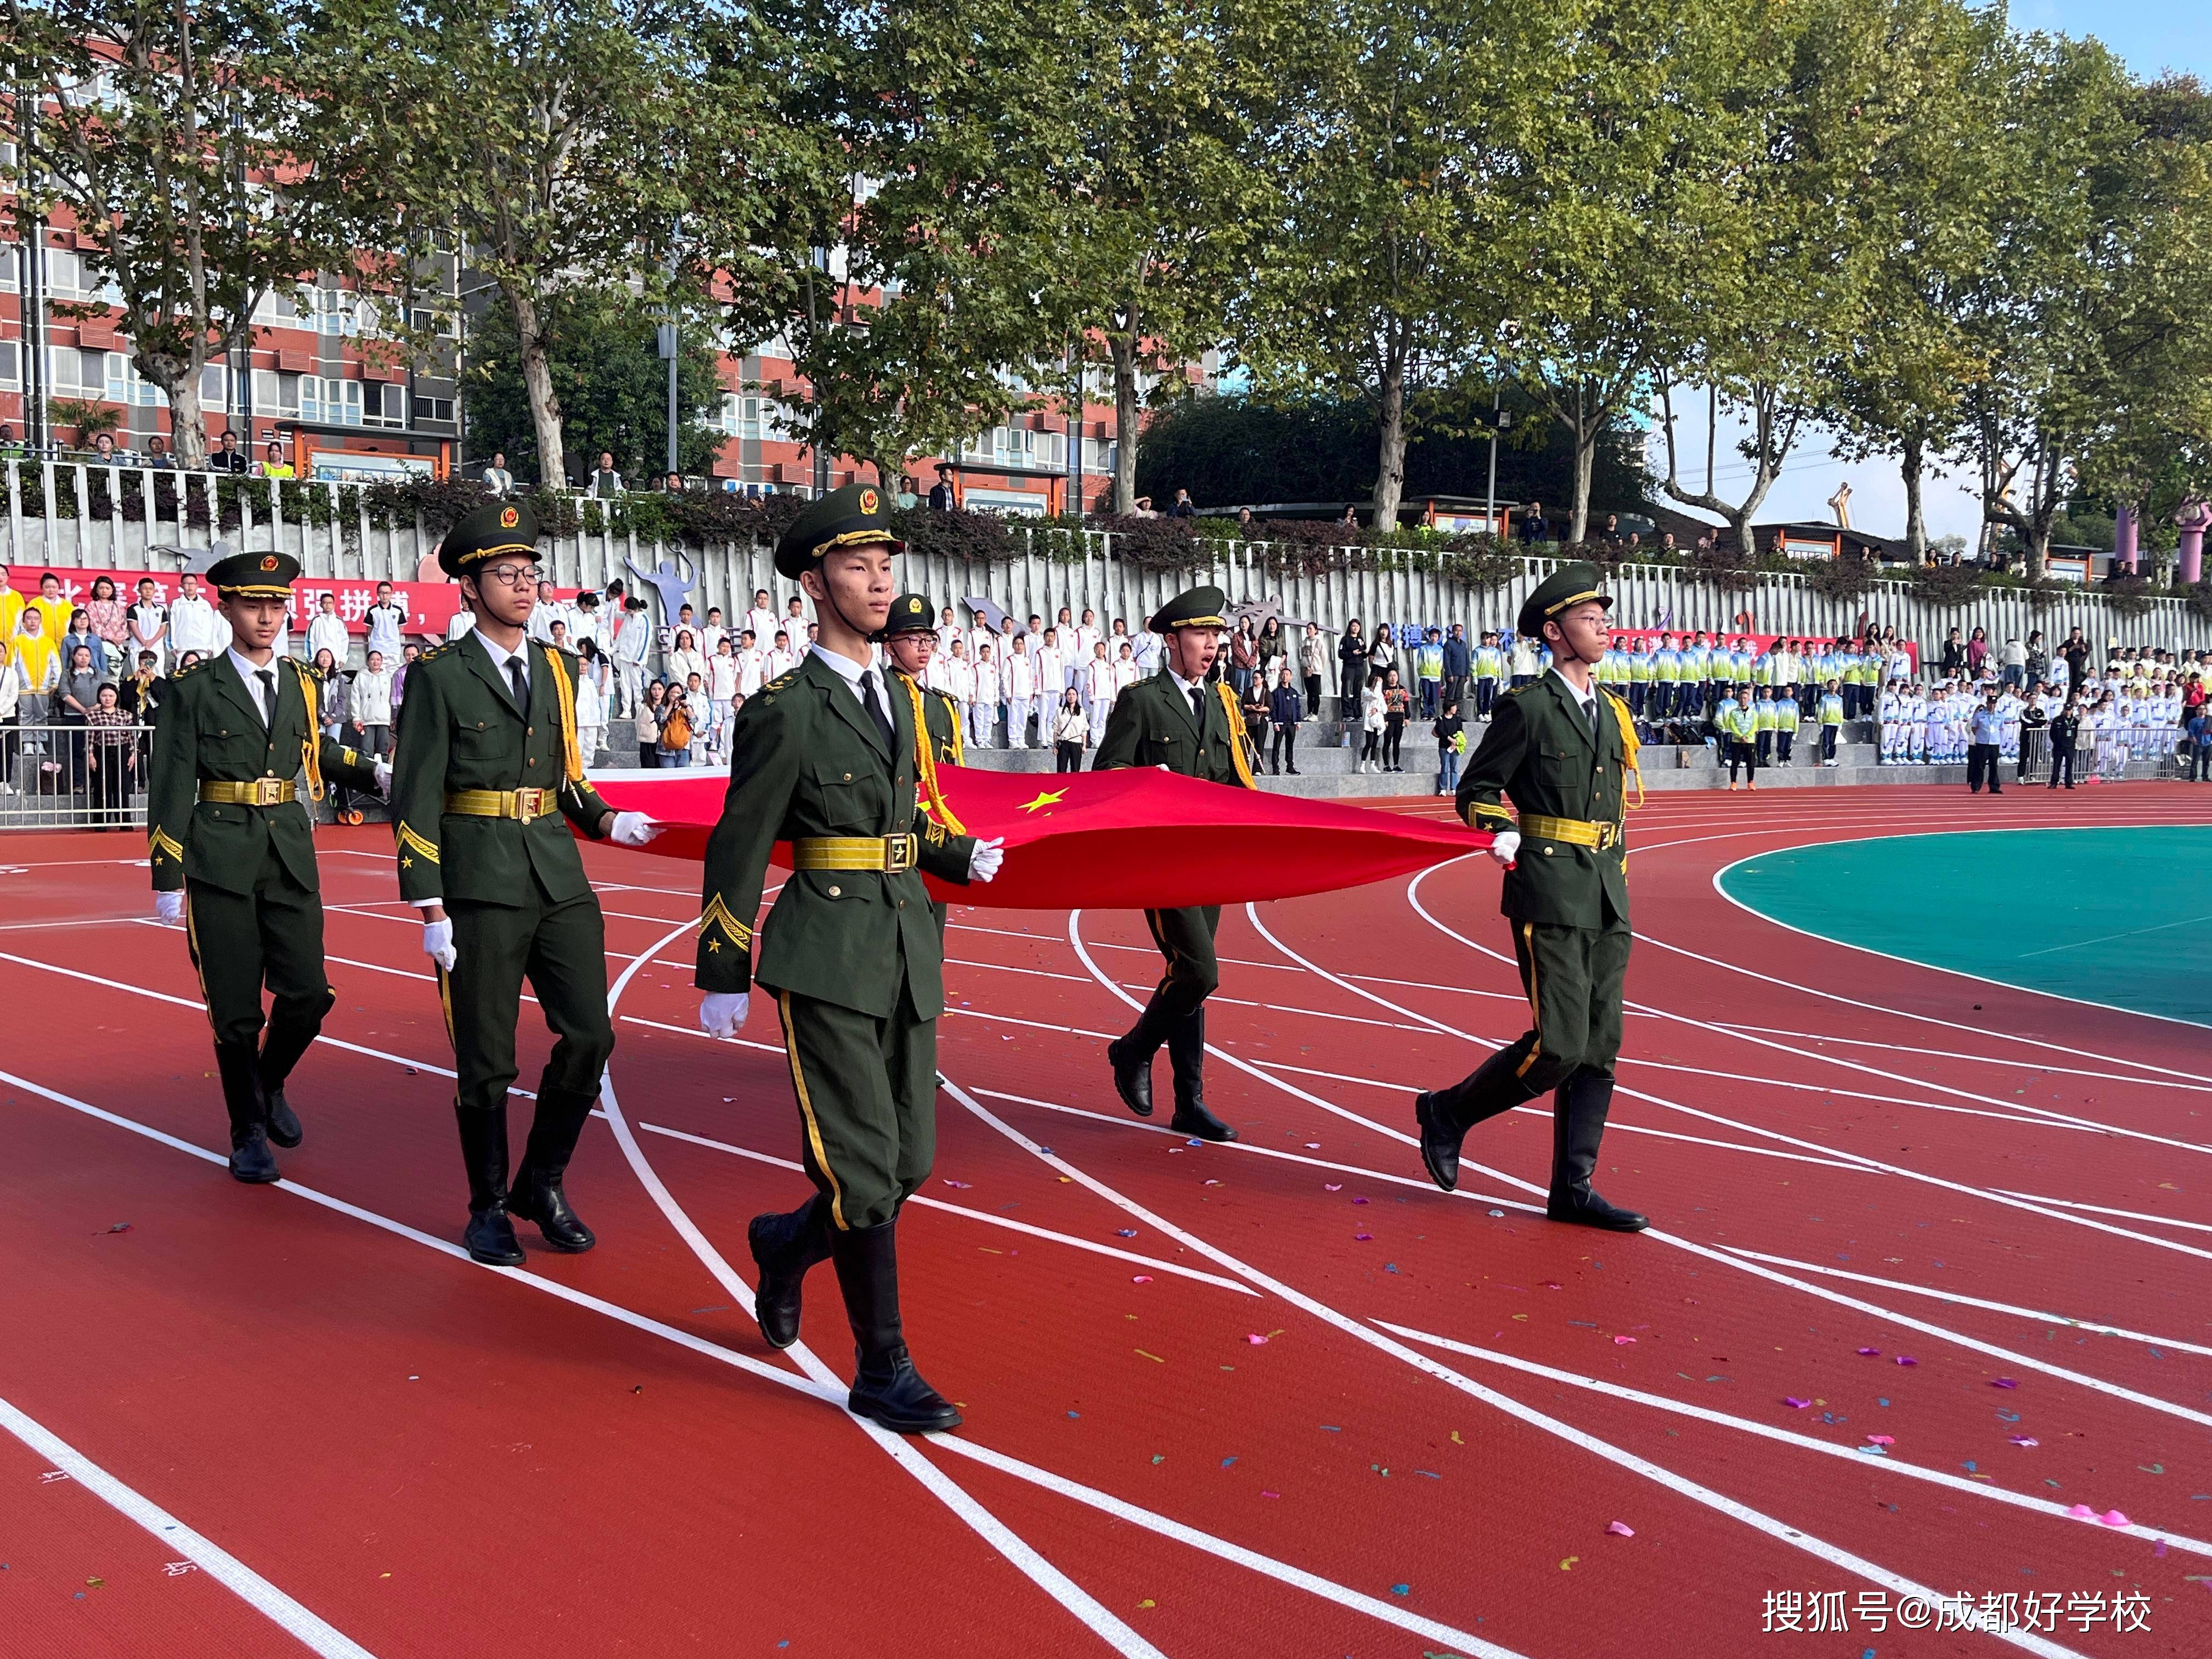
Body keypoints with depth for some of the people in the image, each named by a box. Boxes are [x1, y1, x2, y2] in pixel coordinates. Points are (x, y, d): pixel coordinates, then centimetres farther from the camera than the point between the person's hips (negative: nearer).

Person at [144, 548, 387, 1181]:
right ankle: (249, 1132, 19)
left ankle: (270, 1084, 28)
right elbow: (170, 786, -4)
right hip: (221, 861, -3)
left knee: (308, 992, -1)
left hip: (291, 855, 3)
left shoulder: (302, 684, 9)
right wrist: (167, 877, -7)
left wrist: (373, 773, 6)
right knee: (236, 1008, 3)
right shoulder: (193, 686, -3)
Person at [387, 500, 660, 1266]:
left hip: (560, 879, 5)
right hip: (479, 886, -5)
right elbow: (415, 799, -6)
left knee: (589, 1035, 2)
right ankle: (489, 1205, 23)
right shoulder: (439, 675, -4)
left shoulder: (558, 668, 12)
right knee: (486, 1059, 5)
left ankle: (542, 1182, 22)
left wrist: (606, 821, 1)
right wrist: (430, 909, -11)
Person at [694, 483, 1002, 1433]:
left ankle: (785, 1244, 38)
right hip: (826, 956, -7)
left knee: (909, 1162, 10)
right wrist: (722, 980, -4)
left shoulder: (894, 700, 14)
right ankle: (881, 1372, 10)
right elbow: (739, 850, -5)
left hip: (907, 956, 7)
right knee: (863, 1166, -4)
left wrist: (961, 856, 8)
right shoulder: (784, 710, -7)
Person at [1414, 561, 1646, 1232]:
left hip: (1607, 901, 7)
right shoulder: (1527, 707, -6)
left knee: (1600, 1047, 5)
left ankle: (1572, 1189, 12)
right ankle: (1448, 1112, 12)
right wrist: (1501, 833, -18)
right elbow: (1475, 790, -2)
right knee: (1558, 1045, -10)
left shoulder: (1612, 710, 16)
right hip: (1549, 899, -7)